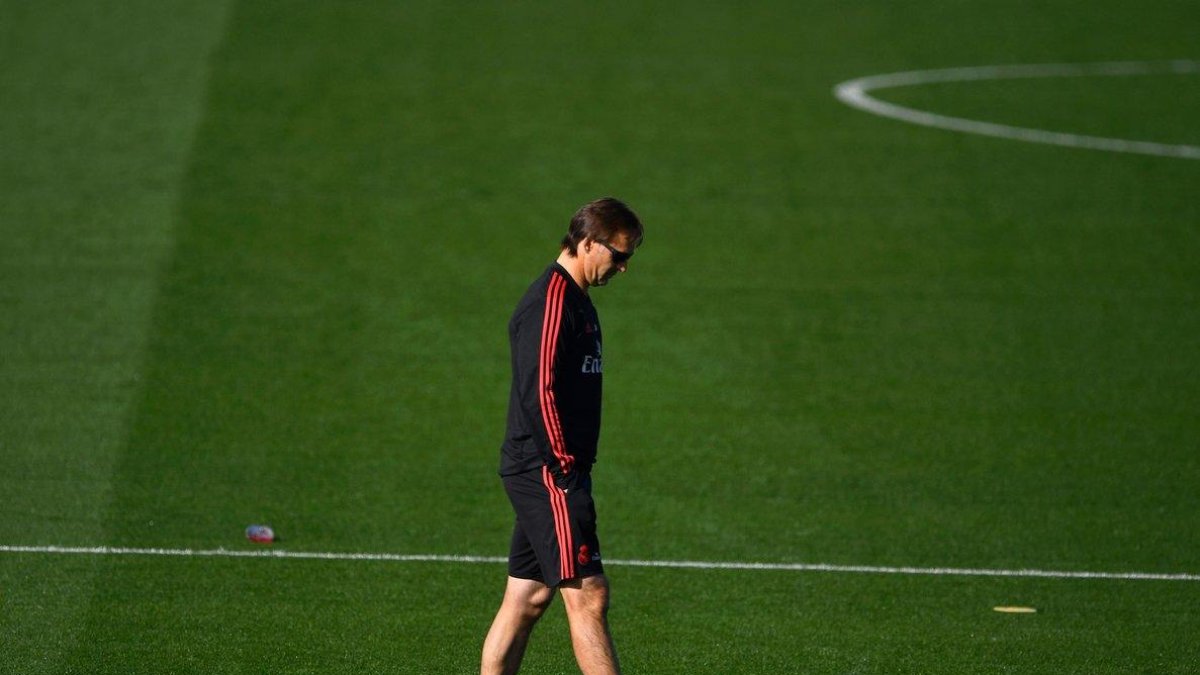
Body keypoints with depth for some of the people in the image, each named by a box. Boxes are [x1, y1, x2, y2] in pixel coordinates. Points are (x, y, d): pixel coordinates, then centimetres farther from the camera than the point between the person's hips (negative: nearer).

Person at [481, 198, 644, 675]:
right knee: (588, 595, -10)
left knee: (525, 600, 9)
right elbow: (538, 393, -21)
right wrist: (564, 467, -21)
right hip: (548, 473, -10)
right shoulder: (551, 303, -14)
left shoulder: (573, 300, 18)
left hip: (536, 474, 10)